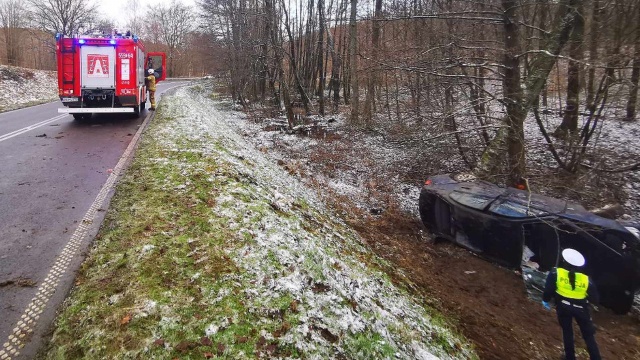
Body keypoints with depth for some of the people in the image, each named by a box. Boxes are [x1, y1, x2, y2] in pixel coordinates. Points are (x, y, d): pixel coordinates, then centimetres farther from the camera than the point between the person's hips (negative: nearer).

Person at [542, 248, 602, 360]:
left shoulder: (555, 273, -16)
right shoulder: (586, 279, -12)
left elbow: (548, 289, -14)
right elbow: (595, 299, -4)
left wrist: (545, 300, 4)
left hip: (563, 307, 0)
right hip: (581, 308, 0)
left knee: (567, 331, 19)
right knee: (588, 335, 16)